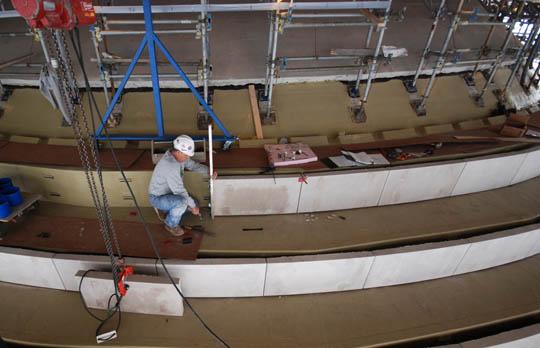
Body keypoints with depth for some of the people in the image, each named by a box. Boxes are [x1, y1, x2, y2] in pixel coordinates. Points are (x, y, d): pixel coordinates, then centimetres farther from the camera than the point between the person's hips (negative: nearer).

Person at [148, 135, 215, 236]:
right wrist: (192, 206, -21)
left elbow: (193, 165, 6)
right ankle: (171, 224, -6)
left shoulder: (179, 156, -8)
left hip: (170, 192, 9)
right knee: (182, 202, -33)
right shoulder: (170, 166, -36)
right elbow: (179, 190, -31)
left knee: (193, 204, 6)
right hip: (157, 198, -9)